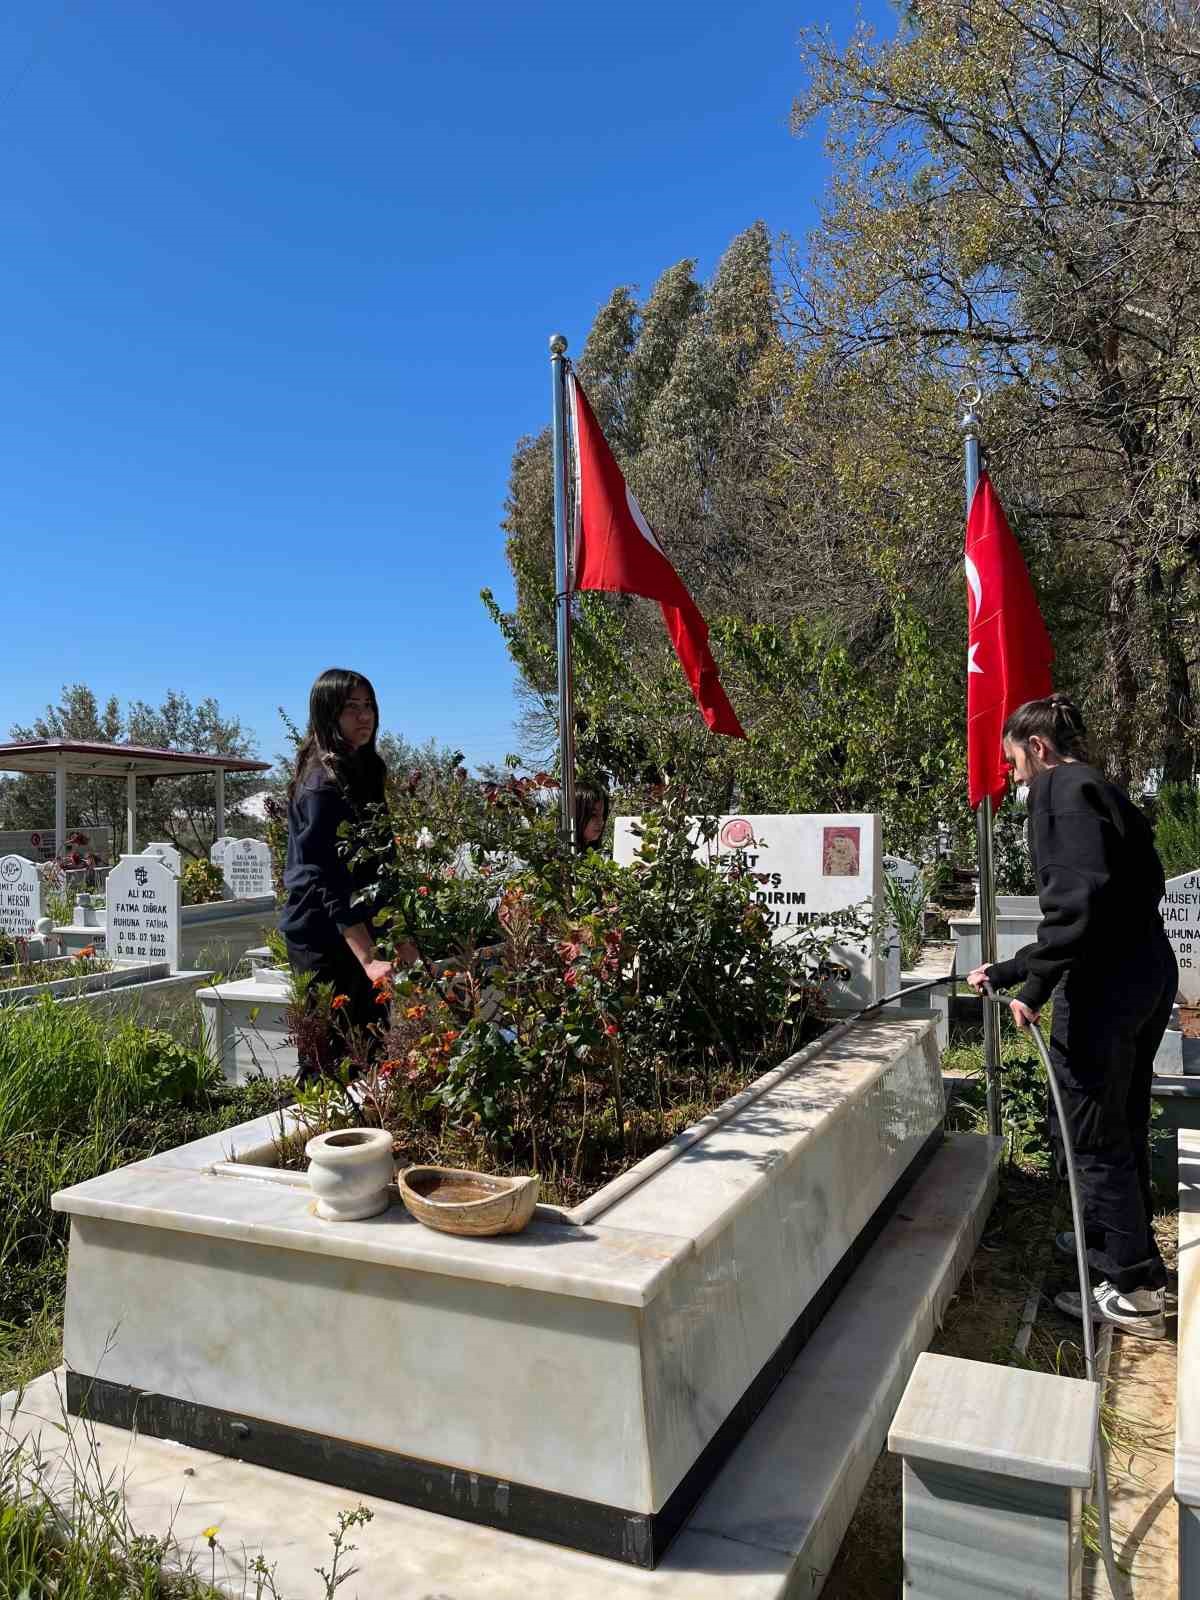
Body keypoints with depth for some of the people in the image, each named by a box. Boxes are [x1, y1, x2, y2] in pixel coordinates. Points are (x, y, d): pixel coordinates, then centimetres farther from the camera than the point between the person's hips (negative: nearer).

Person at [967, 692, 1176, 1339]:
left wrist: (1033, 989, -18)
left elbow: (1077, 897, -24)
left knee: (1089, 1132, 2)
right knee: (1123, 1122, 23)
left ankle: (1132, 1288, 13)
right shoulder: (1104, 790, 19)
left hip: (1104, 986, -10)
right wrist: (1007, 972, 26)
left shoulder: (1059, 787, -10)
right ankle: (1119, 1239, 40)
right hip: (1148, 971, 10)